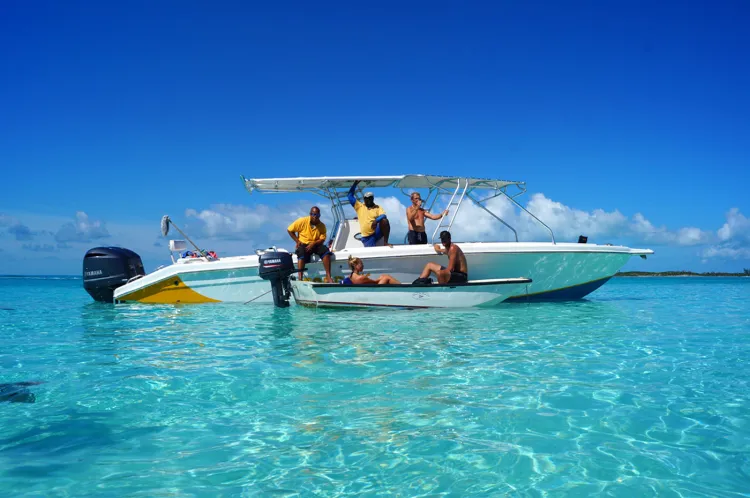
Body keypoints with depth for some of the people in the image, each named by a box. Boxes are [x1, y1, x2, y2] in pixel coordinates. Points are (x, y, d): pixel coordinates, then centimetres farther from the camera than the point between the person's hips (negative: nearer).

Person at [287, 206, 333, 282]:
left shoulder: (322, 226, -1)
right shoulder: (302, 221, -6)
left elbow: (322, 239, -5)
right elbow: (289, 230, 1)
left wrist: (313, 243, -24)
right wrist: (297, 241, -7)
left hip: (316, 245, 2)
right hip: (303, 244, -2)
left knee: (326, 251, -27)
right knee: (302, 255, -35)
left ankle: (328, 276, -28)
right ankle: (300, 278, -40)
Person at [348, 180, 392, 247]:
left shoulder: (378, 207, 11)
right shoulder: (359, 206, 14)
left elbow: (383, 216, -8)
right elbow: (350, 195, 10)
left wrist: (376, 220, -28)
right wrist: (355, 183, 2)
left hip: (377, 232, 1)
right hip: (367, 237, -1)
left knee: (384, 221, -30)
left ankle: (386, 242, -21)